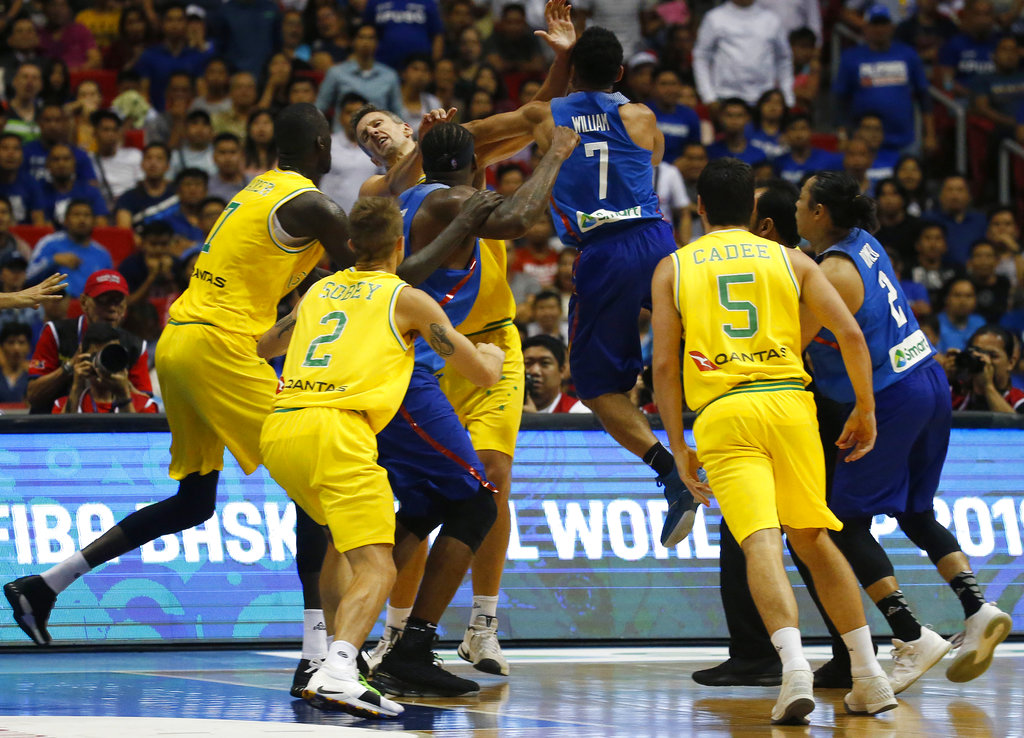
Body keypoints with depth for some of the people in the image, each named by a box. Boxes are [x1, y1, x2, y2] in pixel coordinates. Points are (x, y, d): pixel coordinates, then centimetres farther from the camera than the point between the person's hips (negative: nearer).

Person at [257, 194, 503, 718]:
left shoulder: (319, 291, 25)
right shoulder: (407, 299, 11)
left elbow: (262, 347, 45)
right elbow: (484, 374, 12)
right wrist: (491, 353, 36)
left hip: (276, 429, 6)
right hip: (334, 428, -6)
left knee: (341, 543, 31)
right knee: (376, 569, -12)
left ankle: (334, 654, 23)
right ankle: (337, 672, -37)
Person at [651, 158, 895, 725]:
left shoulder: (672, 268, 13)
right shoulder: (788, 259, 15)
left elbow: (664, 364, 7)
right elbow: (850, 332, 5)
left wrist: (679, 449, 10)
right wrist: (865, 410, 15)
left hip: (721, 412, -2)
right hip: (789, 401, 2)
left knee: (761, 542, -14)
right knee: (812, 538, 15)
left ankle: (794, 665, -35)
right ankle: (869, 677, 13)